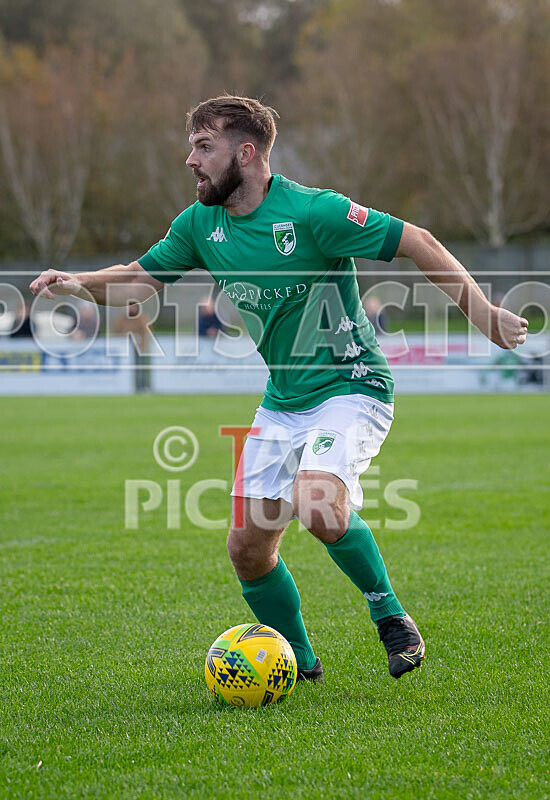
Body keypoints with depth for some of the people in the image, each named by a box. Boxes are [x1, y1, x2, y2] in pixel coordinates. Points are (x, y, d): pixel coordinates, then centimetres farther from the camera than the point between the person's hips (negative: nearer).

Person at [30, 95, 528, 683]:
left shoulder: (314, 212, -19)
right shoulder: (200, 224, 1)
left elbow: (419, 244, -14)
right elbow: (140, 279, 12)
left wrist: (485, 315, -18)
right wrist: (80, 283, -8)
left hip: (351, 388, -7)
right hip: (281, 403, 7)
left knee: (318, 508, -31)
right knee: (248, 546, 3)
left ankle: (389, 613, -5)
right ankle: (299, 665, 25)